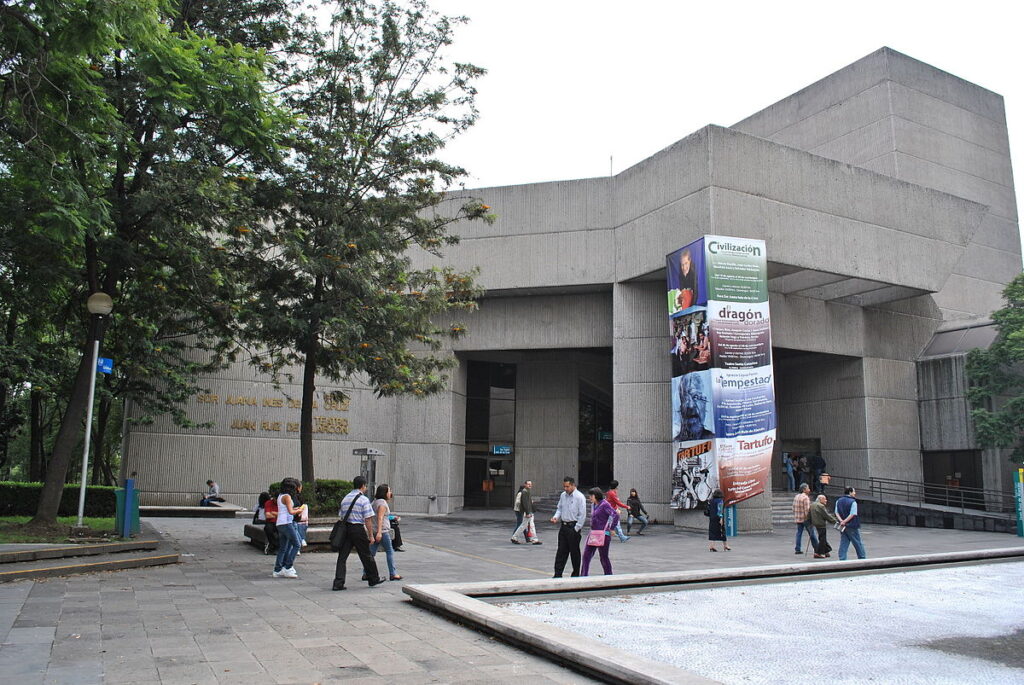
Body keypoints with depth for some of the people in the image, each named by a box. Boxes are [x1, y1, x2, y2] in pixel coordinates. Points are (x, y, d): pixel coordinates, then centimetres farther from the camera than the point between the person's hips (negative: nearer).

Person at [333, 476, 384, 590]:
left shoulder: (345, 498, 13)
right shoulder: (364, 499, -7)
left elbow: (341, 516, 14)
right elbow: (368, 519, -10)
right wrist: (371, 535, -6)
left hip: (345, 528, 5)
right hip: (358, 529, -5)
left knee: (342, 556, 5)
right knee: (366, 556, 9)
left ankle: (338, 583, 0)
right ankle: (374, 579, 23)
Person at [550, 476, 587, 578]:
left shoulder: (579, 497, -12)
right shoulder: (563, 495, 7)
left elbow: (582, 515, -12)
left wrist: (576, 529, -13)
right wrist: (556, 517, -2)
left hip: (574, 527, -6)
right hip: (563, 526, 6)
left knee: (574, 552, 5)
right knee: (561, 551, 6)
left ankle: (576, 575, 16)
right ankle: (558, 575, 9)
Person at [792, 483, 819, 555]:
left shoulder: (796, 497, 11)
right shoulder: (805, 497, -14)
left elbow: (794, 508, 15)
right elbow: (807, 509, -19)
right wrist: (809, 518, -16)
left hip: (797, 519, 7)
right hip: (805, 519, -7)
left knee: (799, 533, 7)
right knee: (812, 533, 4)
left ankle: (798, 549, 5)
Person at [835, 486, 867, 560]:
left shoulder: (838, 501, 8)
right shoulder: (853, 502, -13)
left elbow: (837, 513, 3)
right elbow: (852, 514, -19)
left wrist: (841, 521, -9)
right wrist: (844, 521, -15)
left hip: (843, 526, 5)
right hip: (852, 526, -5)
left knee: (843, 543, 7)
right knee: (858, 543, 9)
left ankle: (842, 559, 4)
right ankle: (862, 558, 20)